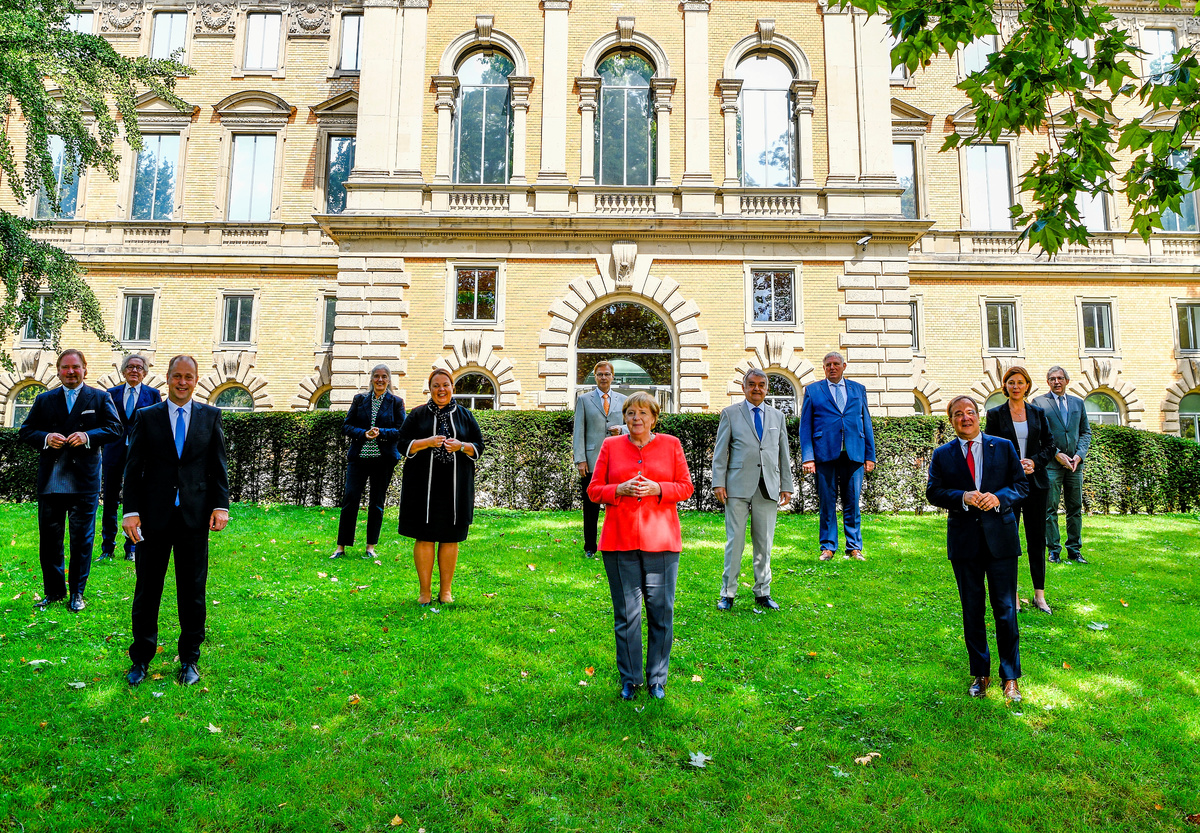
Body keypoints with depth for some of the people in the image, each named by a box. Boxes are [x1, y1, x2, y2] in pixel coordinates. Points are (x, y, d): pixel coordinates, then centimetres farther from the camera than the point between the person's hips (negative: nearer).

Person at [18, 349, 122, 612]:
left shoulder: (100, 398, 6)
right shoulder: (44, 400, 13)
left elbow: (114, 428, -1)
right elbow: (25, 431, 11)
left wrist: (88, 436, -17)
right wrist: (45, 438, -10)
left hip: (84, 482, -3)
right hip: (50, 482, 3)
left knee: (82, 539, 3)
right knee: (49, 538, 9)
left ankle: (76, 593, 14)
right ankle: (54, 591, 22)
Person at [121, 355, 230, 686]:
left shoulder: (211, 416, 6)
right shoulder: (146, 417, 5)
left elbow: (218, 466, 4)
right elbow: (133, 468, 3)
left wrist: (221, 505, -6)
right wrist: (131, 512, -6)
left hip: (195, 516, 0)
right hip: (154, 517, 0)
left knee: (193, 591, 8)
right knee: (147, 590, 9)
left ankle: (190, 659, 21)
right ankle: (140, 660, 24)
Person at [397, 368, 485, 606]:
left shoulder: (464, 415, 10)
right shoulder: (417, 414, 6)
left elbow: (479, 446, 10)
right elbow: (403, 443, 2)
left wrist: (461, 446, -11)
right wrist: (427, 442, -14)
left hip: (455, 486, 1)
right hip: (424, 485, -1)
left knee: (450, 539, 4)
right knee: (424, 537, 0)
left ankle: (445, 590, 16)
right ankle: (425, 591, 12)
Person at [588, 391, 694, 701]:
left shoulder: (671, 444, 8)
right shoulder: (611, 446, 8)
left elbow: (686, 487, 6)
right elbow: (594, 490, 6)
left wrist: (657, 488, -12)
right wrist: (620, 489, -12)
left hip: (661, 540, 0)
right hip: (619, 540, 0)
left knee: (661, 611, 4)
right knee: (626, 613, 5)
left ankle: (657, 679, 21)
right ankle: (629, 679, 20)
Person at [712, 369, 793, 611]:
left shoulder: (778, 417, 16)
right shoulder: (730, 414, 7)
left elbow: (784, 454, 17)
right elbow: (720, 452, 4)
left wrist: (786, 486, 11)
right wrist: (719, 482, -5)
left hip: (768, 488, 3)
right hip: (738, 487, -3)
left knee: (765, 543, 6)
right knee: (735, 541, -2)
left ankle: (762, 593, 19)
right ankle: (727, 593, 9)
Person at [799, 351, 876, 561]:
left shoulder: (858, 389, 15)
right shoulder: (812, 390, 9)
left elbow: (866, 423, 14)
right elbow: (805, 426, 4)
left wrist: (870, 455, 7)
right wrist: (807, 457, -5)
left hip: (854, 454, 2)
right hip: (825, 453, -1)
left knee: (852, 502, 4)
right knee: (827, 503, 2)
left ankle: (854, 548, 14)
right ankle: (828, 547, 12)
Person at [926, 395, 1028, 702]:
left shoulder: (1004, 447, 6)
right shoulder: (942, 455, 6)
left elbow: (1021, 485, 4)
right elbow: (933, 492, 1)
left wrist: (999, 497, -15)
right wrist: (962, 497, -17)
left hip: (1001, 538, 0)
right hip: (964, 541, 1)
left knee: (1005, 609, 2)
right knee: (972, 610, 9)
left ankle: (1010, 677, 16)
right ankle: (979, 674, 23)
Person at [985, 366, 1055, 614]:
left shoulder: (1038, 413, 9)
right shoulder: (995, 414, 1)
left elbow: (1050, 446, 9)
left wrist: (1034, 462, -8)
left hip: (1035, 482, 3)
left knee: (1037, 538, 6)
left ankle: (1039, 594, 16)